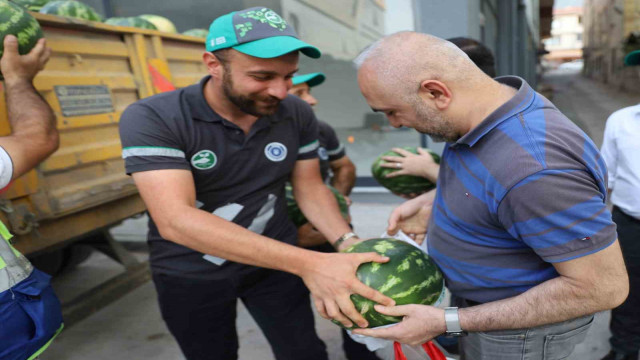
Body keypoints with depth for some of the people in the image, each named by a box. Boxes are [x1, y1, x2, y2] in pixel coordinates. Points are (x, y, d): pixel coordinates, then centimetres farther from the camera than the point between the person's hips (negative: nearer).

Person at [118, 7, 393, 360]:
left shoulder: (297, 114, -10)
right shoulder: (151, 119, -24)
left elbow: (309, 187, 0)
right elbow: (176, 220, -35)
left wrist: (346, 242, -21)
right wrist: (306, 263, -42)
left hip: (273, 260, 3)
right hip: (190, 273, -2)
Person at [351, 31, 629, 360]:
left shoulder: (532, 166, -37)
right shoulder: (497, 103, -8)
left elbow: (604, 286, -29)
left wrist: (449, 322, -28)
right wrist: (431, 202, -4)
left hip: (524, 326, -8)